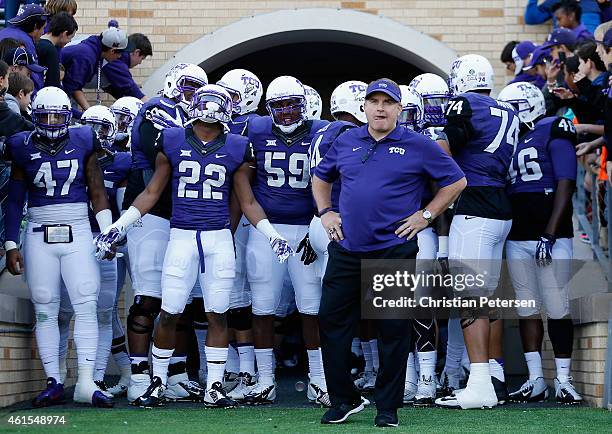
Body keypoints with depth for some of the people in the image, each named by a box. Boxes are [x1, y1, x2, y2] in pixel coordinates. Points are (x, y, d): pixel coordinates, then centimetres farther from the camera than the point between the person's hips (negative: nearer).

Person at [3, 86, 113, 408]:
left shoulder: (82, 143, 4)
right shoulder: (23, 148, 4)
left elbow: (97, 192, 7)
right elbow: (15, 201, 8)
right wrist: (11, 245, 4)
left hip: (78, 233, 0)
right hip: (39, 235, 1)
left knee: (86, 306, -8)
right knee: (45, 310, 2)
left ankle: (86, 383, -6)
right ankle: (53, 382, 8)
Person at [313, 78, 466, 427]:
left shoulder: (418, 146, -1)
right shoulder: (346, 142, 11)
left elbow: (456, 181, 4)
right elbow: (321, 178, 26)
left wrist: (426, 216, -1)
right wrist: (325, 212, 12)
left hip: (394, 251, -3)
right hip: (346, 250, 3)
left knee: (394, 330, 2)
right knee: (333, 321, 3)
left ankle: (388, 407, 13)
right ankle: (344, 400, 16)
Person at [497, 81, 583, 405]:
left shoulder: (553, 132, -3)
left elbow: (565, 185, -9)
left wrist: (549, 235, -16)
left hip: (550, 236, -6)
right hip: (517, 238, 6)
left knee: (558, 309, -4)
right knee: (527, 309, 7)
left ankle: (563, 381, 2)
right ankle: (535, 381, 11)